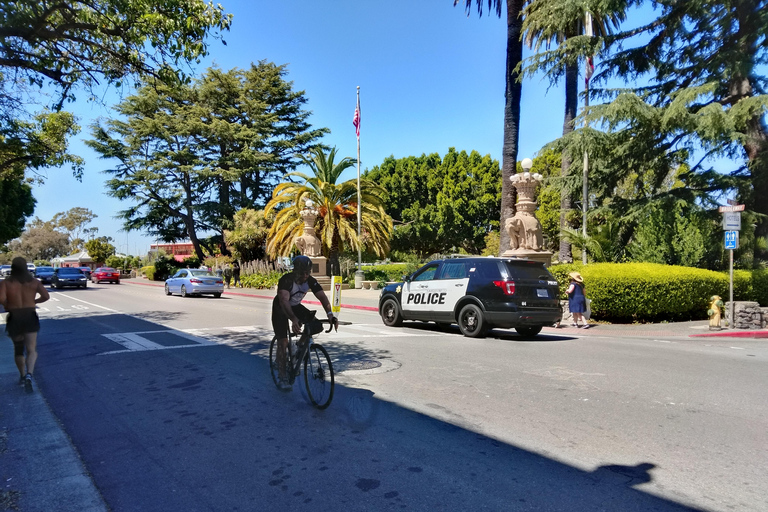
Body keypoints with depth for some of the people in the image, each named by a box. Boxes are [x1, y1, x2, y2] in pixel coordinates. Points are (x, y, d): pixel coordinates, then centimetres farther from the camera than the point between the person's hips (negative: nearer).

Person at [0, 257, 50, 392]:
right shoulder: (34, 282, -1)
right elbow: (46, 296, -8)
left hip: (14, 318, 0)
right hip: (30, 317, 0)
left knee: (18, 348, 21)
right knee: (31, 350, -3)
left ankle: (22, 375, 33)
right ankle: (29, 375, -26)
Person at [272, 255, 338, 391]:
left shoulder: (311, 281, -20)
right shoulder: (286, 280, -34)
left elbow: (322, 296, -29)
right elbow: (284, 301, -47)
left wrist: (330, 314, -47)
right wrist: (294, 319, -62)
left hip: (296, 307, 4)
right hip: (280, 309, -4)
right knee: (283, 342, -12)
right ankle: (282, 379, -3)